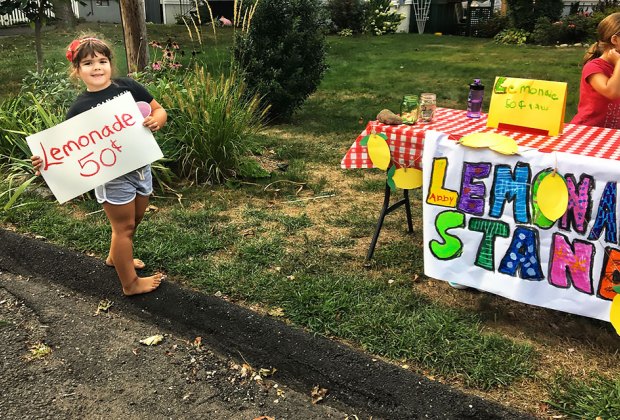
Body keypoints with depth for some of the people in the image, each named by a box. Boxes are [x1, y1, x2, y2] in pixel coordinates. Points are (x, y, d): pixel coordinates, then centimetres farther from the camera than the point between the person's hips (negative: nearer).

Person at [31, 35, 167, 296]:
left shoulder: (128, 86, -4)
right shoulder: (79, 108, -12)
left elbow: (159, 111, 2)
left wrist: (156, 120, -21)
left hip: (141, 166, 5)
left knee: (134, 220, 23)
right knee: (124, 226, 9)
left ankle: (115, 257, 51)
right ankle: (130, 284, 27)